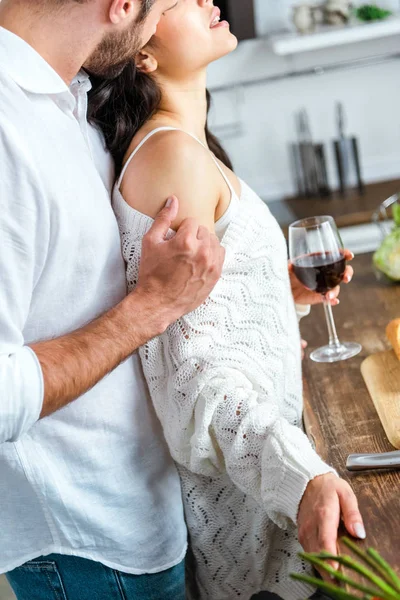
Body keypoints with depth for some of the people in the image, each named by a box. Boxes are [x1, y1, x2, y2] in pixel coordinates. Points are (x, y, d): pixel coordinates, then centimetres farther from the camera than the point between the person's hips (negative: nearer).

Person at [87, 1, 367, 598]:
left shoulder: (170, 146, 10)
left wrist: (283, 285, 18)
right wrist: (301, 473, -39)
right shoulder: (174, 152, -22)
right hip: (232, 478, -10)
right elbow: (189, 359, -29)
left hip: (250, 456, 10)